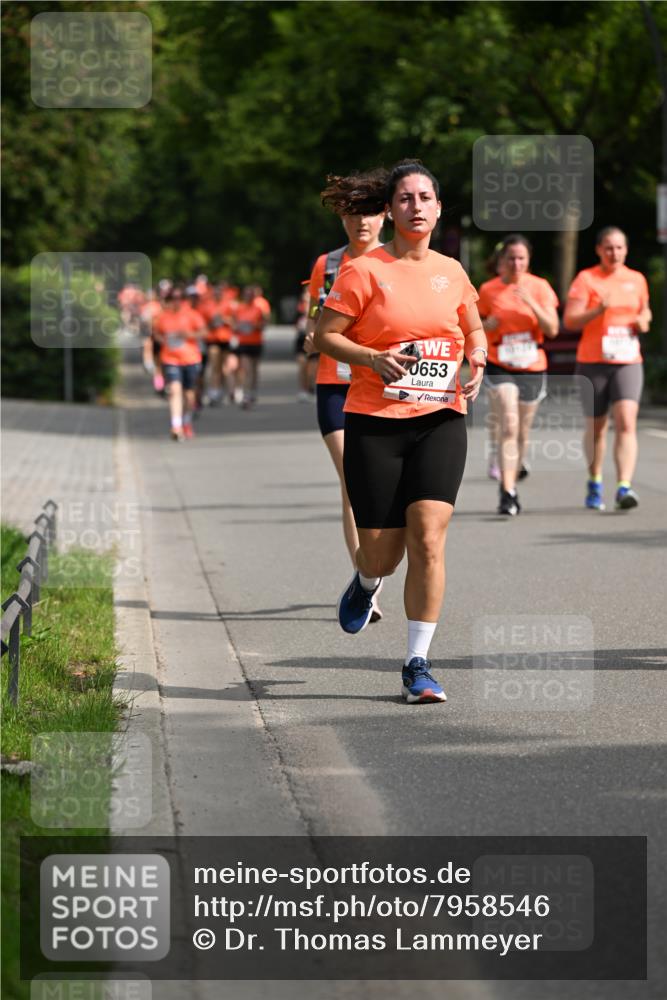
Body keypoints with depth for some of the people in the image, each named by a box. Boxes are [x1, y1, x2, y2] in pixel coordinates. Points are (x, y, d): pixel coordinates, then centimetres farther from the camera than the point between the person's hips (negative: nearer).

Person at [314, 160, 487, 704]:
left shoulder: (452, 272, 9)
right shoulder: (365, 270, -4)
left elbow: (475, 331, 24)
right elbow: (325, 335, -2)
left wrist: (476, 361, 3)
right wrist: (373, 357, -18)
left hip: (440, 419, 2)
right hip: (375, 420, -2)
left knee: (428, 538, -14)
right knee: (381, 553, 2)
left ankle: (418, 665, -5)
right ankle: (367, 583, 43)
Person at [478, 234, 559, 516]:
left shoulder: (539, 287, 1)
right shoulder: (488, 290, 0)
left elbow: (552, 329, -6)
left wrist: (531, 303, -19)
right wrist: (488, 325, -13)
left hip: (532, 368, 2)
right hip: (500, 367, -2)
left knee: (522, 432, 10)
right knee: (508, 426, -18)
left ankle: (510, 486, 28)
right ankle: (507, 492, -21)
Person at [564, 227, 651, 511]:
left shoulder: (637, 280, 9)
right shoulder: (586, 279, -2)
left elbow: (644, 311, 25)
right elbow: (570, 320, -9)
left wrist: (644, 321, 2)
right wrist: (598, 310, -25)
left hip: (628, 362, 2)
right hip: (592, 362, -2)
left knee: (626, 423, -16)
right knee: (596, 427, 10)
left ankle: (624, 487, -23)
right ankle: (594, 483, 31)